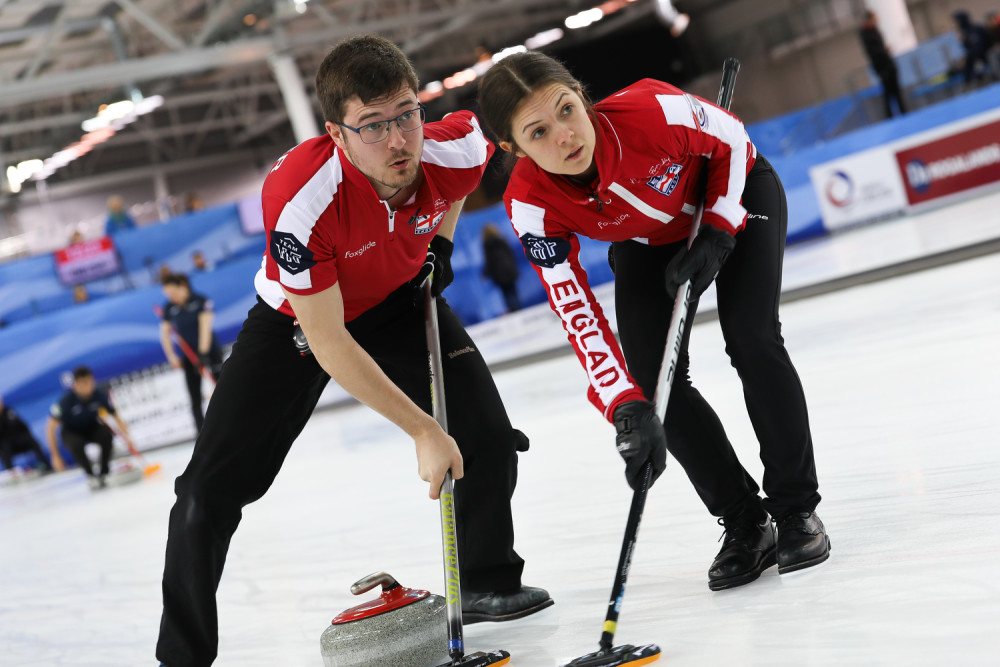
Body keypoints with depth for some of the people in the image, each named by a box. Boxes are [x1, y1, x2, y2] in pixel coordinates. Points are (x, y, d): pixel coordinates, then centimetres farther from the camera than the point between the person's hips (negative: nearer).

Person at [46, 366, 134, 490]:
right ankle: (91, 475, -11)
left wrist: (126, 436, -26)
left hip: (92, 428, 2)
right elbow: (50, 428, -21)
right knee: (76, 445, -36)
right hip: (72, 432, -2)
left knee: (107, 434, -31)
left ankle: (103, 473, -13)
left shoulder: (101, 395, -22)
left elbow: (116, 417, -10)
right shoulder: (66, 400, -29)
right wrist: (55, 456, -22)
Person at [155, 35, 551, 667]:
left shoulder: (460, 149, -28)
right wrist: (422, 430, -31)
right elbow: (326, 343, -32)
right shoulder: (298, 198, -40)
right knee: (211, 490, -10)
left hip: (400, 302, 4)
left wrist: (439, 243, -2)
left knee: (489, 443, -5)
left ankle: (487, 585, 23)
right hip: (297, 318, -3)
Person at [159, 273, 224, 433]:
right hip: (189, 356, 3)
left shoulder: (200, 300, -13)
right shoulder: (169, 308, -1)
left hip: (210, 351, -3)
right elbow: (165, 334, -1)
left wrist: (203, 353, -28)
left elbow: (205, 327, -21)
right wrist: (172, 357, -12)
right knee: (195, 400, 1)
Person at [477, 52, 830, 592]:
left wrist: (716, 234, -25)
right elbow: (576, 314, -32)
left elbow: (732, 142, -18)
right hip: (647, 240, 3)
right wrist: (628, 407, -42)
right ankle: (745, 525, 6)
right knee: (655, 380, -10)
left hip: (736, 192, -2)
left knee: (751, 341, -18)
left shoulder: (653, 111, -40)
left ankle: (797, 510, -1)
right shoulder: (531, 205, -33)